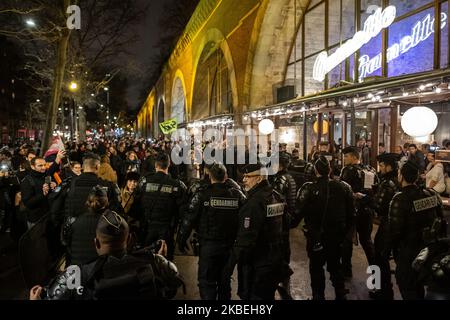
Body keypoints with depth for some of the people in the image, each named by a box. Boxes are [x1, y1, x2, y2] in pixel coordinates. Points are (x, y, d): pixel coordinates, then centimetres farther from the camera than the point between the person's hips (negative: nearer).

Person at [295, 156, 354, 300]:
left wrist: (291, 225, -1)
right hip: (337, 235, 4)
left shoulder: (308, 189, -20)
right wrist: (344, 230, 12)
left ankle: (318, 296, 23)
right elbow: (351, 213, 0)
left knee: (316, 268, 14)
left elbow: (299, 211, -20)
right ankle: (340, 295, 32)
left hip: (316, 236, -3)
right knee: (335, 266, 22)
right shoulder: (343, 187, -7)